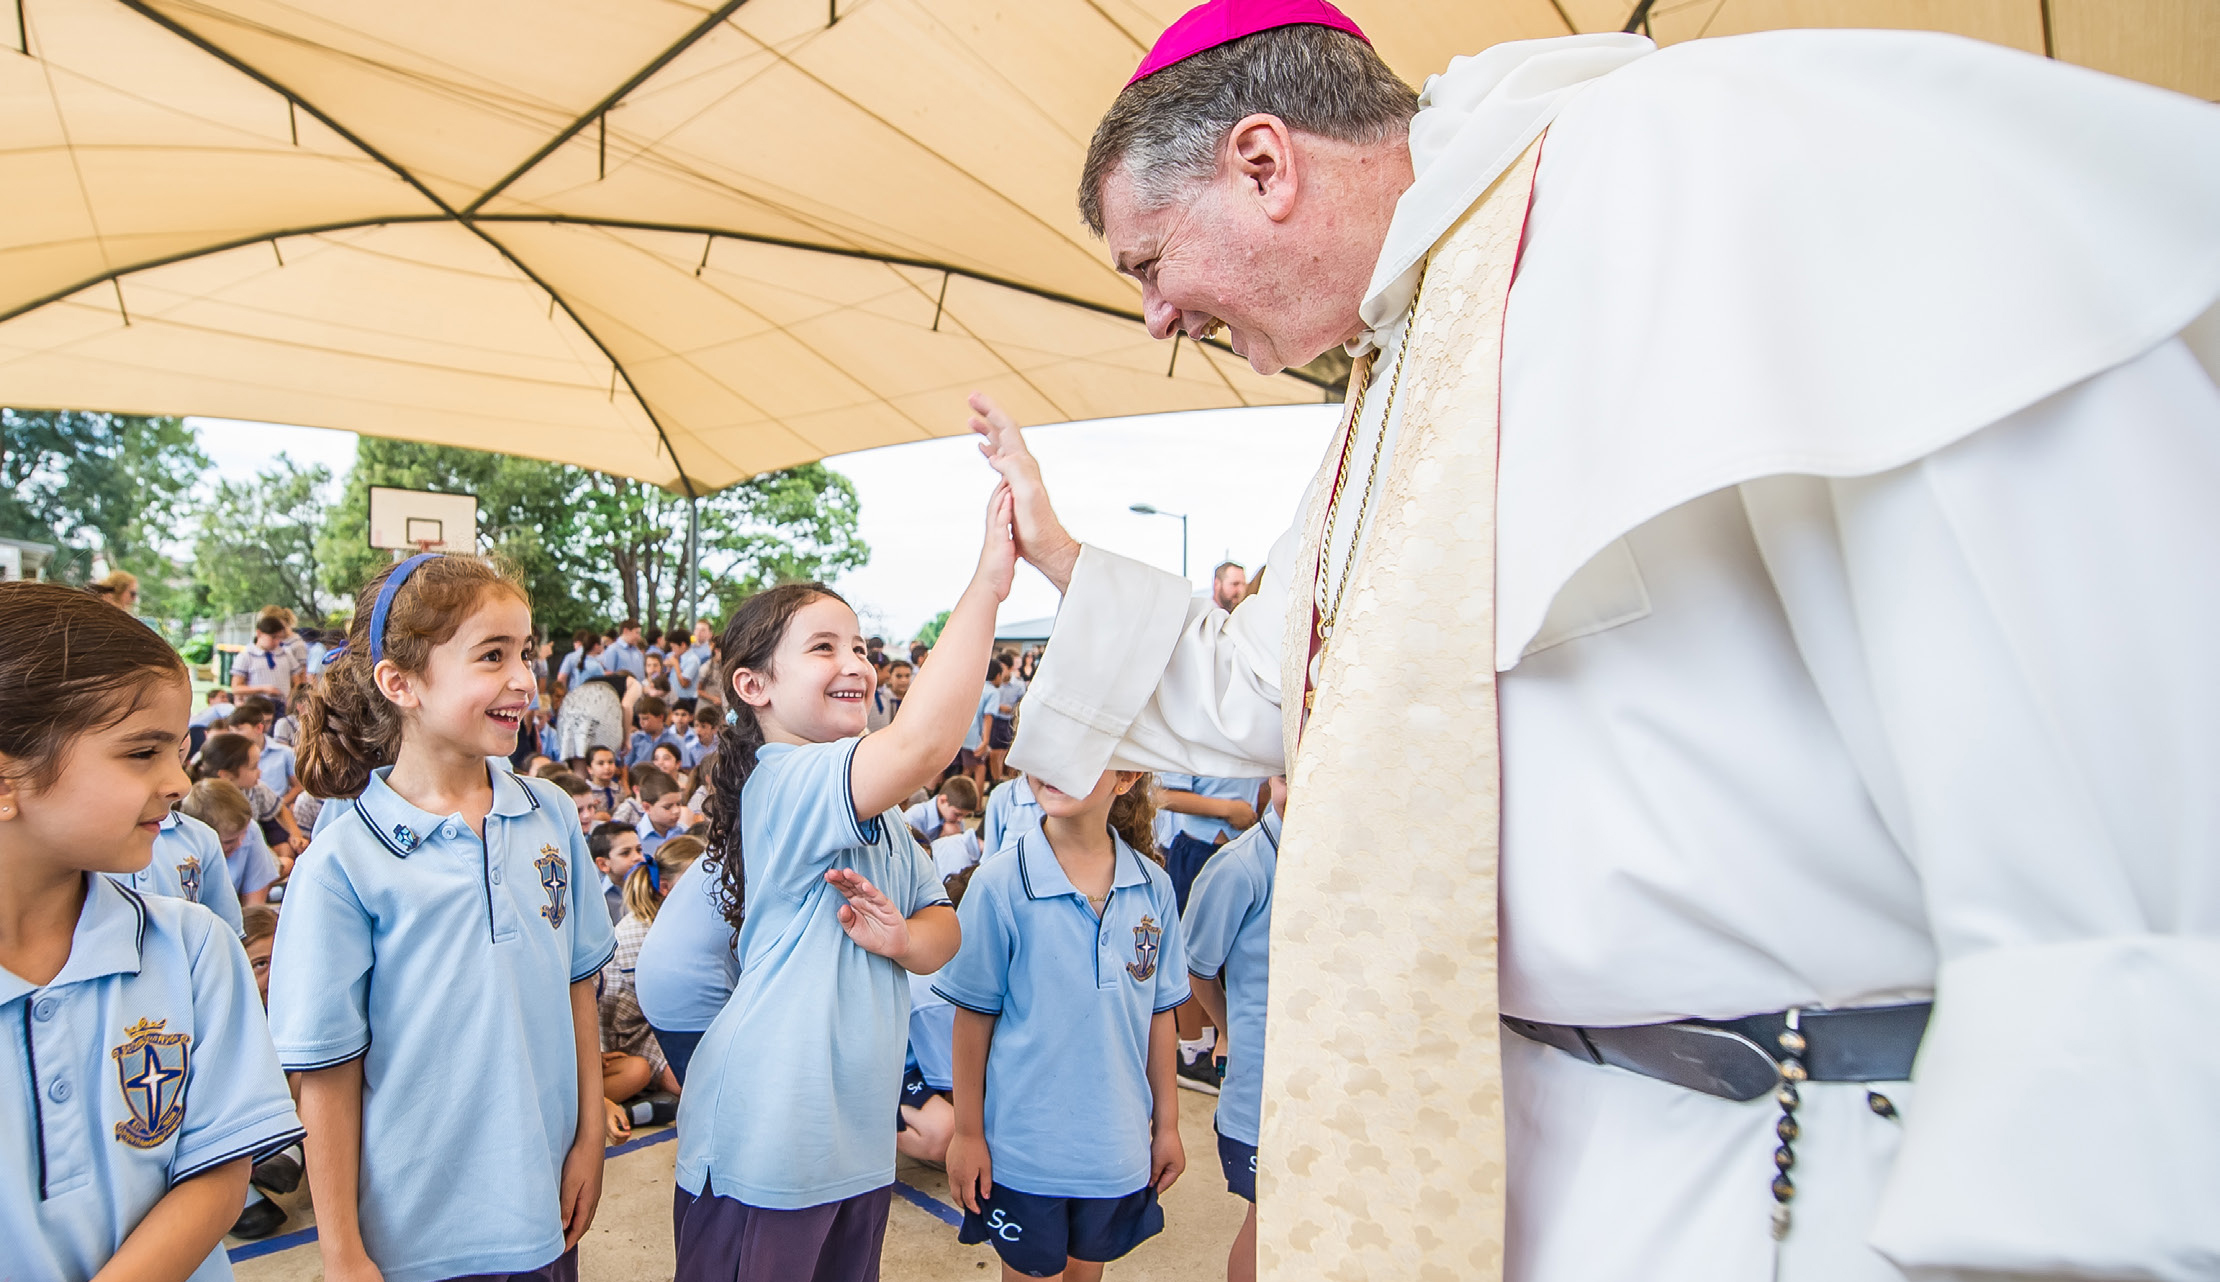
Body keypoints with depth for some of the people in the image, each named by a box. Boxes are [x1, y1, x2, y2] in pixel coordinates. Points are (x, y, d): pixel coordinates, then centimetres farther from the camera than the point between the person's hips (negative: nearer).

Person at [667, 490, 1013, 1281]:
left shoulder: (870, 809, 10)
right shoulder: (783, 780, -21)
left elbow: (942, 928, 8)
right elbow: (923, 743, -39)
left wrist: (904, 938, -16)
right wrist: (988, 583, -37)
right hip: (765, 1150, -8)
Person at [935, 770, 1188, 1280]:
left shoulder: (1153, 885, -6)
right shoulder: (999, 885, -16)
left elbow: (1159, 1011, 3)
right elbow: (974, 1016, -8)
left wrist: (1167, 1124, 9)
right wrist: (968, 1132, -3)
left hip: (1117, 1147, 3)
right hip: (1024, 1147, -3)